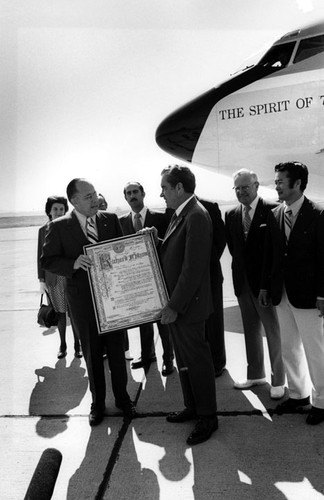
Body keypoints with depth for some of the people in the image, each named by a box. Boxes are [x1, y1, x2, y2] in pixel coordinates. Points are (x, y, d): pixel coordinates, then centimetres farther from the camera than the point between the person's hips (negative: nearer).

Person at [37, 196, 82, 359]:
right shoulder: (43, 230, 3)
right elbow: (41, 256, 6)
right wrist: (41, 280, 3)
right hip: (54, 278, 1)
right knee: (60, 312, 8)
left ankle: (77, 345, 17)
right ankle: (62, 345, 23)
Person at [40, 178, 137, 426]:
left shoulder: (110, 219, 1)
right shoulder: (59, 227, -5)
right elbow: (47, 260, -6)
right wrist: (74, 264, -22)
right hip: (83, 299, -1)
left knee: (117, 348, 13)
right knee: (92, 353, 13)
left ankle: (122, 397, 34)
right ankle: (97, 403, 32)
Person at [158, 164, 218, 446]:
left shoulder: (197, 216, -20)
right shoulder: (181, 214, 10)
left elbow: (193, 268, -23)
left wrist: (175, 306, -20)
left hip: (188, 306, -9)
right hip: (175, 303, 9)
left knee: (198, 360, 5)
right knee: (184, 359, 20)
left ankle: (208, 417, 22)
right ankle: (192, 407, 37)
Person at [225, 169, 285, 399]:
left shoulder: (272, 211, -10)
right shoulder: (231, 215, 7)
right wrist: (240, 268, 5)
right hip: (243, 281, 6)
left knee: (273, 331, 6)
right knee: (251, 330, 16)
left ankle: (278, 380, 20)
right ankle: (256, 374, 31)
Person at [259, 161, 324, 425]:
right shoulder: (275, 215, 5)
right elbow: (270, 253, 9)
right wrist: (265, 286, 8)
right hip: (281, 294, 6)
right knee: (289, 348, 16)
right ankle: (298, 394, 34)